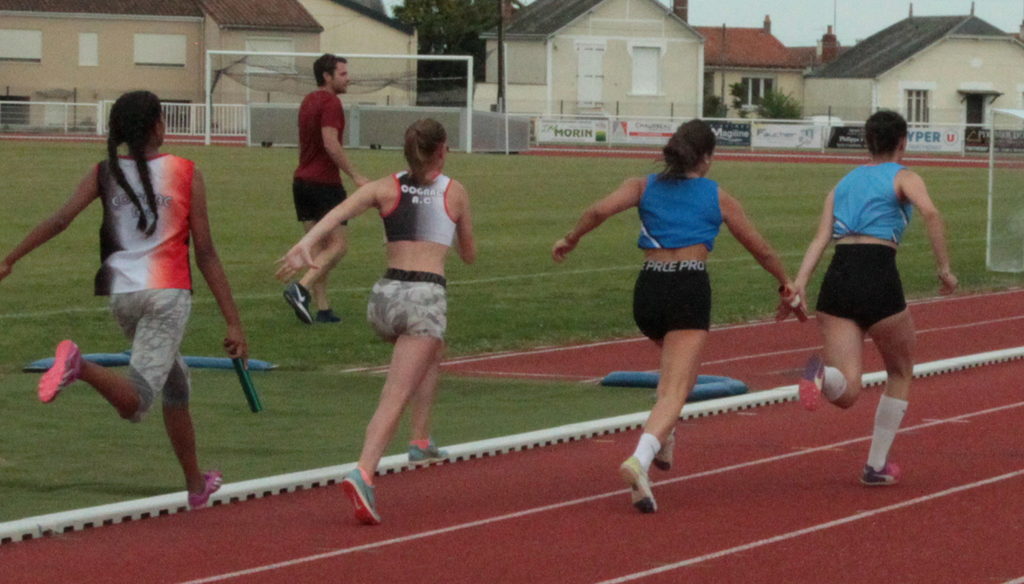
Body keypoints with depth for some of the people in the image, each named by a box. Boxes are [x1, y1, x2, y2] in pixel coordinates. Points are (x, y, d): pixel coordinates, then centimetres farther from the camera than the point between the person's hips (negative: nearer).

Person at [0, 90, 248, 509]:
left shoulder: (105, 174, 8)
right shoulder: (185, 173, 1)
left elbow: (61, 218, -8)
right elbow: (205, 253, -1)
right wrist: (233, 321, 2)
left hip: (122, 294, 5)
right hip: (168, 292, -5)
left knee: (177, 387, 25)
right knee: (133, 404, -15)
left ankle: (196, 485, 32)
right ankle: (80, 367, -44)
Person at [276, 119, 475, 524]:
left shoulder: (386, 188, 12)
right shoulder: (455, 192, 9)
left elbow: (339, 211, -8)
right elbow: (469, 255, 21)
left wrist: (306, 244, -21)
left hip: (386, 293, 5)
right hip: (426, 294, -5)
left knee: (431, 352, 36)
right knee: (395, 396, -13)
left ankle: (421, 440, 35)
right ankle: (363, 474, -33)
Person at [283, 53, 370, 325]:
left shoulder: (308, 101, 15)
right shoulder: (330, 103, -13)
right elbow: (331, 144, -24)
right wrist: (355, 175, -21)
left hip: (302, 180, 9)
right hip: (325, 183, -9)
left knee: (319, 246, 10)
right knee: (338, 246, -4)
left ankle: (322, 308, 8)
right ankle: (301, 288, -20)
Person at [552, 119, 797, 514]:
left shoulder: (643, 186, 13)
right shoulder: (718, 197, 11)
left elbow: (599, 210, -5)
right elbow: (760, 249, 19)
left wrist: (571, 240, 12)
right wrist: (785, 281, 37)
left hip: (648, 289, 4)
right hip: (689, 291, -4)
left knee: (676, 360, 34)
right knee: (676, 390, -12)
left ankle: (663, 442, 29)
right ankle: (640, 459, -36)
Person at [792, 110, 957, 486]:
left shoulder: (844, 183, 23)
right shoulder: (903, 178, 9)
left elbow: (821, 237, 9)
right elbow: (930, 213, -13)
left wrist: (799, 282, -1)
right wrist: (944, 268, -9)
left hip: (837, 280, 4)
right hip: (878, 279, -4)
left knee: (846, 393, -3)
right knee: (901, 374, 22)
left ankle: (821, 374, -39)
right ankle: (877, 466, 19)